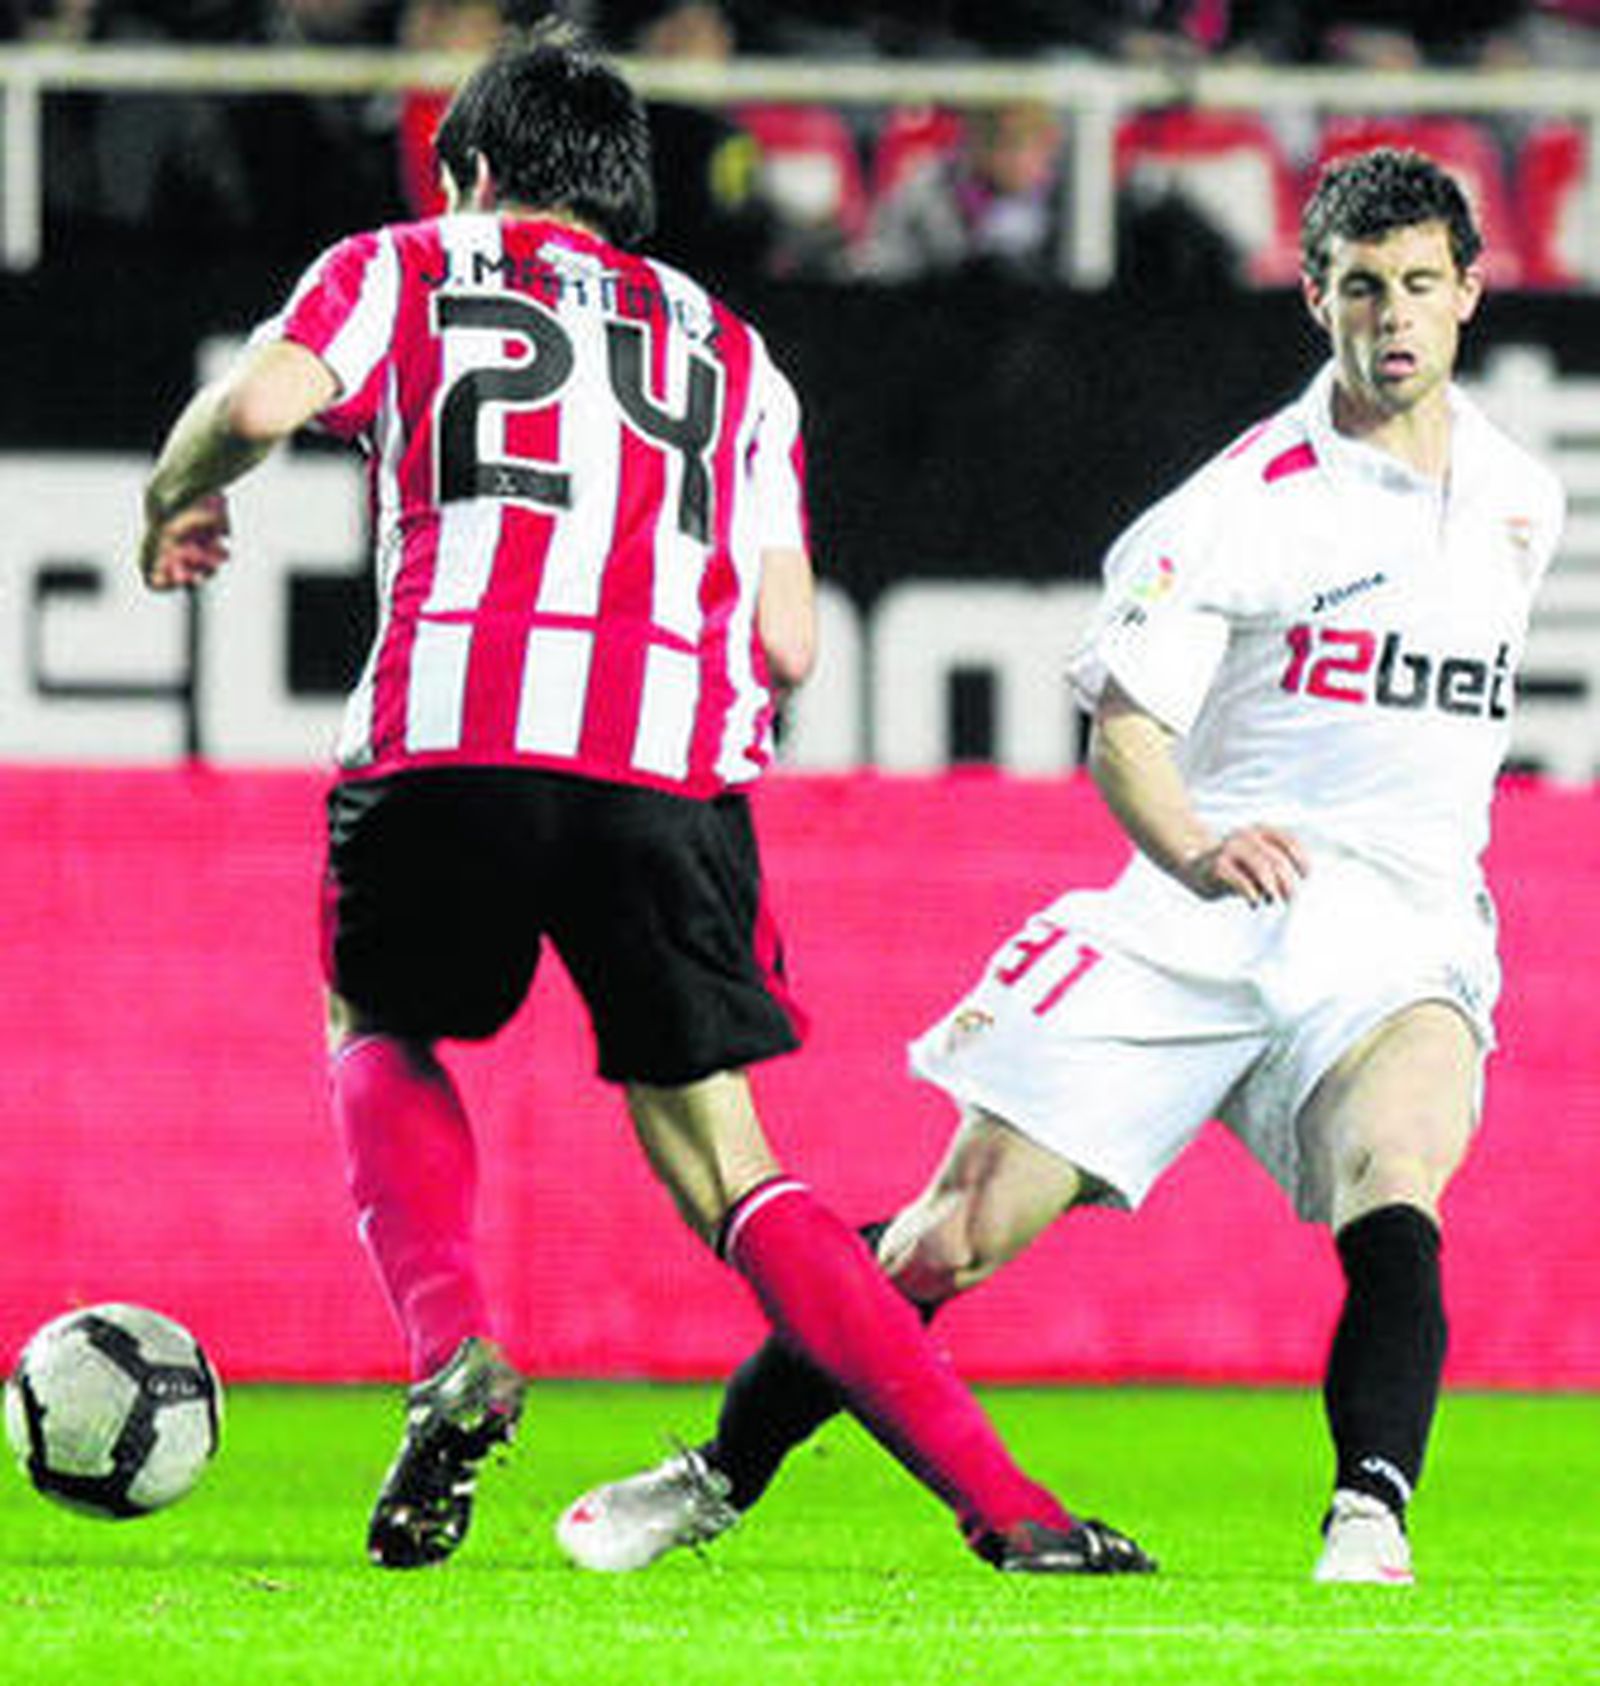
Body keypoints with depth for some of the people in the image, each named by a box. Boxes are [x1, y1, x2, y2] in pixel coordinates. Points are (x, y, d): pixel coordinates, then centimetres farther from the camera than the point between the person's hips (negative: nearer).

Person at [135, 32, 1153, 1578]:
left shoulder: (406, 269, 20)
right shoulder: (727, 348, 28)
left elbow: (262, 400, -1)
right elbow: (787, 646, 18)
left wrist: (174, 496, 20)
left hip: (452, 735, -2)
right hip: (676, 758, 2)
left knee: (379, 1033, 27)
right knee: (720, 1165, 9)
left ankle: (451, 1349, 2)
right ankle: (1005, 1506, -5)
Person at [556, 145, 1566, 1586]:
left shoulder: (1521, 498, 12)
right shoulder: (1248, 500, -5)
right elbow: (1125, 727, -11)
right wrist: (1196, 849, -30)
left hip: (1403, 941, 2)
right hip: (1198, 923, -2)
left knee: (1392, 1190, -31)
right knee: (968, 1226, -5)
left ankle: (1370, 1520, -38)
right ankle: (722, 1477, 12)